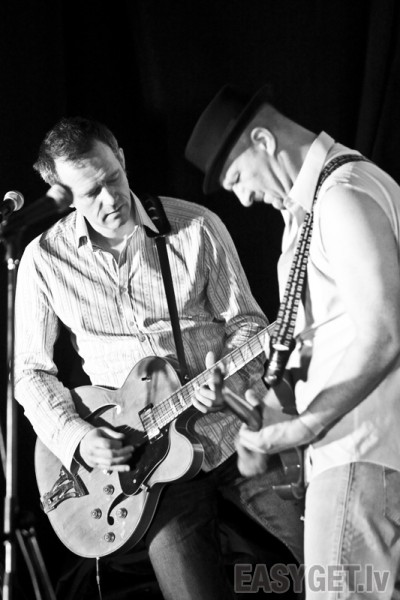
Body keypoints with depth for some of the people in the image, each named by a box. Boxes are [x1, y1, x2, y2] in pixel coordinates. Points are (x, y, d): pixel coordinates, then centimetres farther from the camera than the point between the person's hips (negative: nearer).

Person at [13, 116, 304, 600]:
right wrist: (75, 437, -10)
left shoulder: (197, 227, -2)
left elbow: (246, 320, 4)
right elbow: (30, 370, 6)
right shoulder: (44, 260, -1)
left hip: (232, 415, 1)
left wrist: (232, 374, -17)